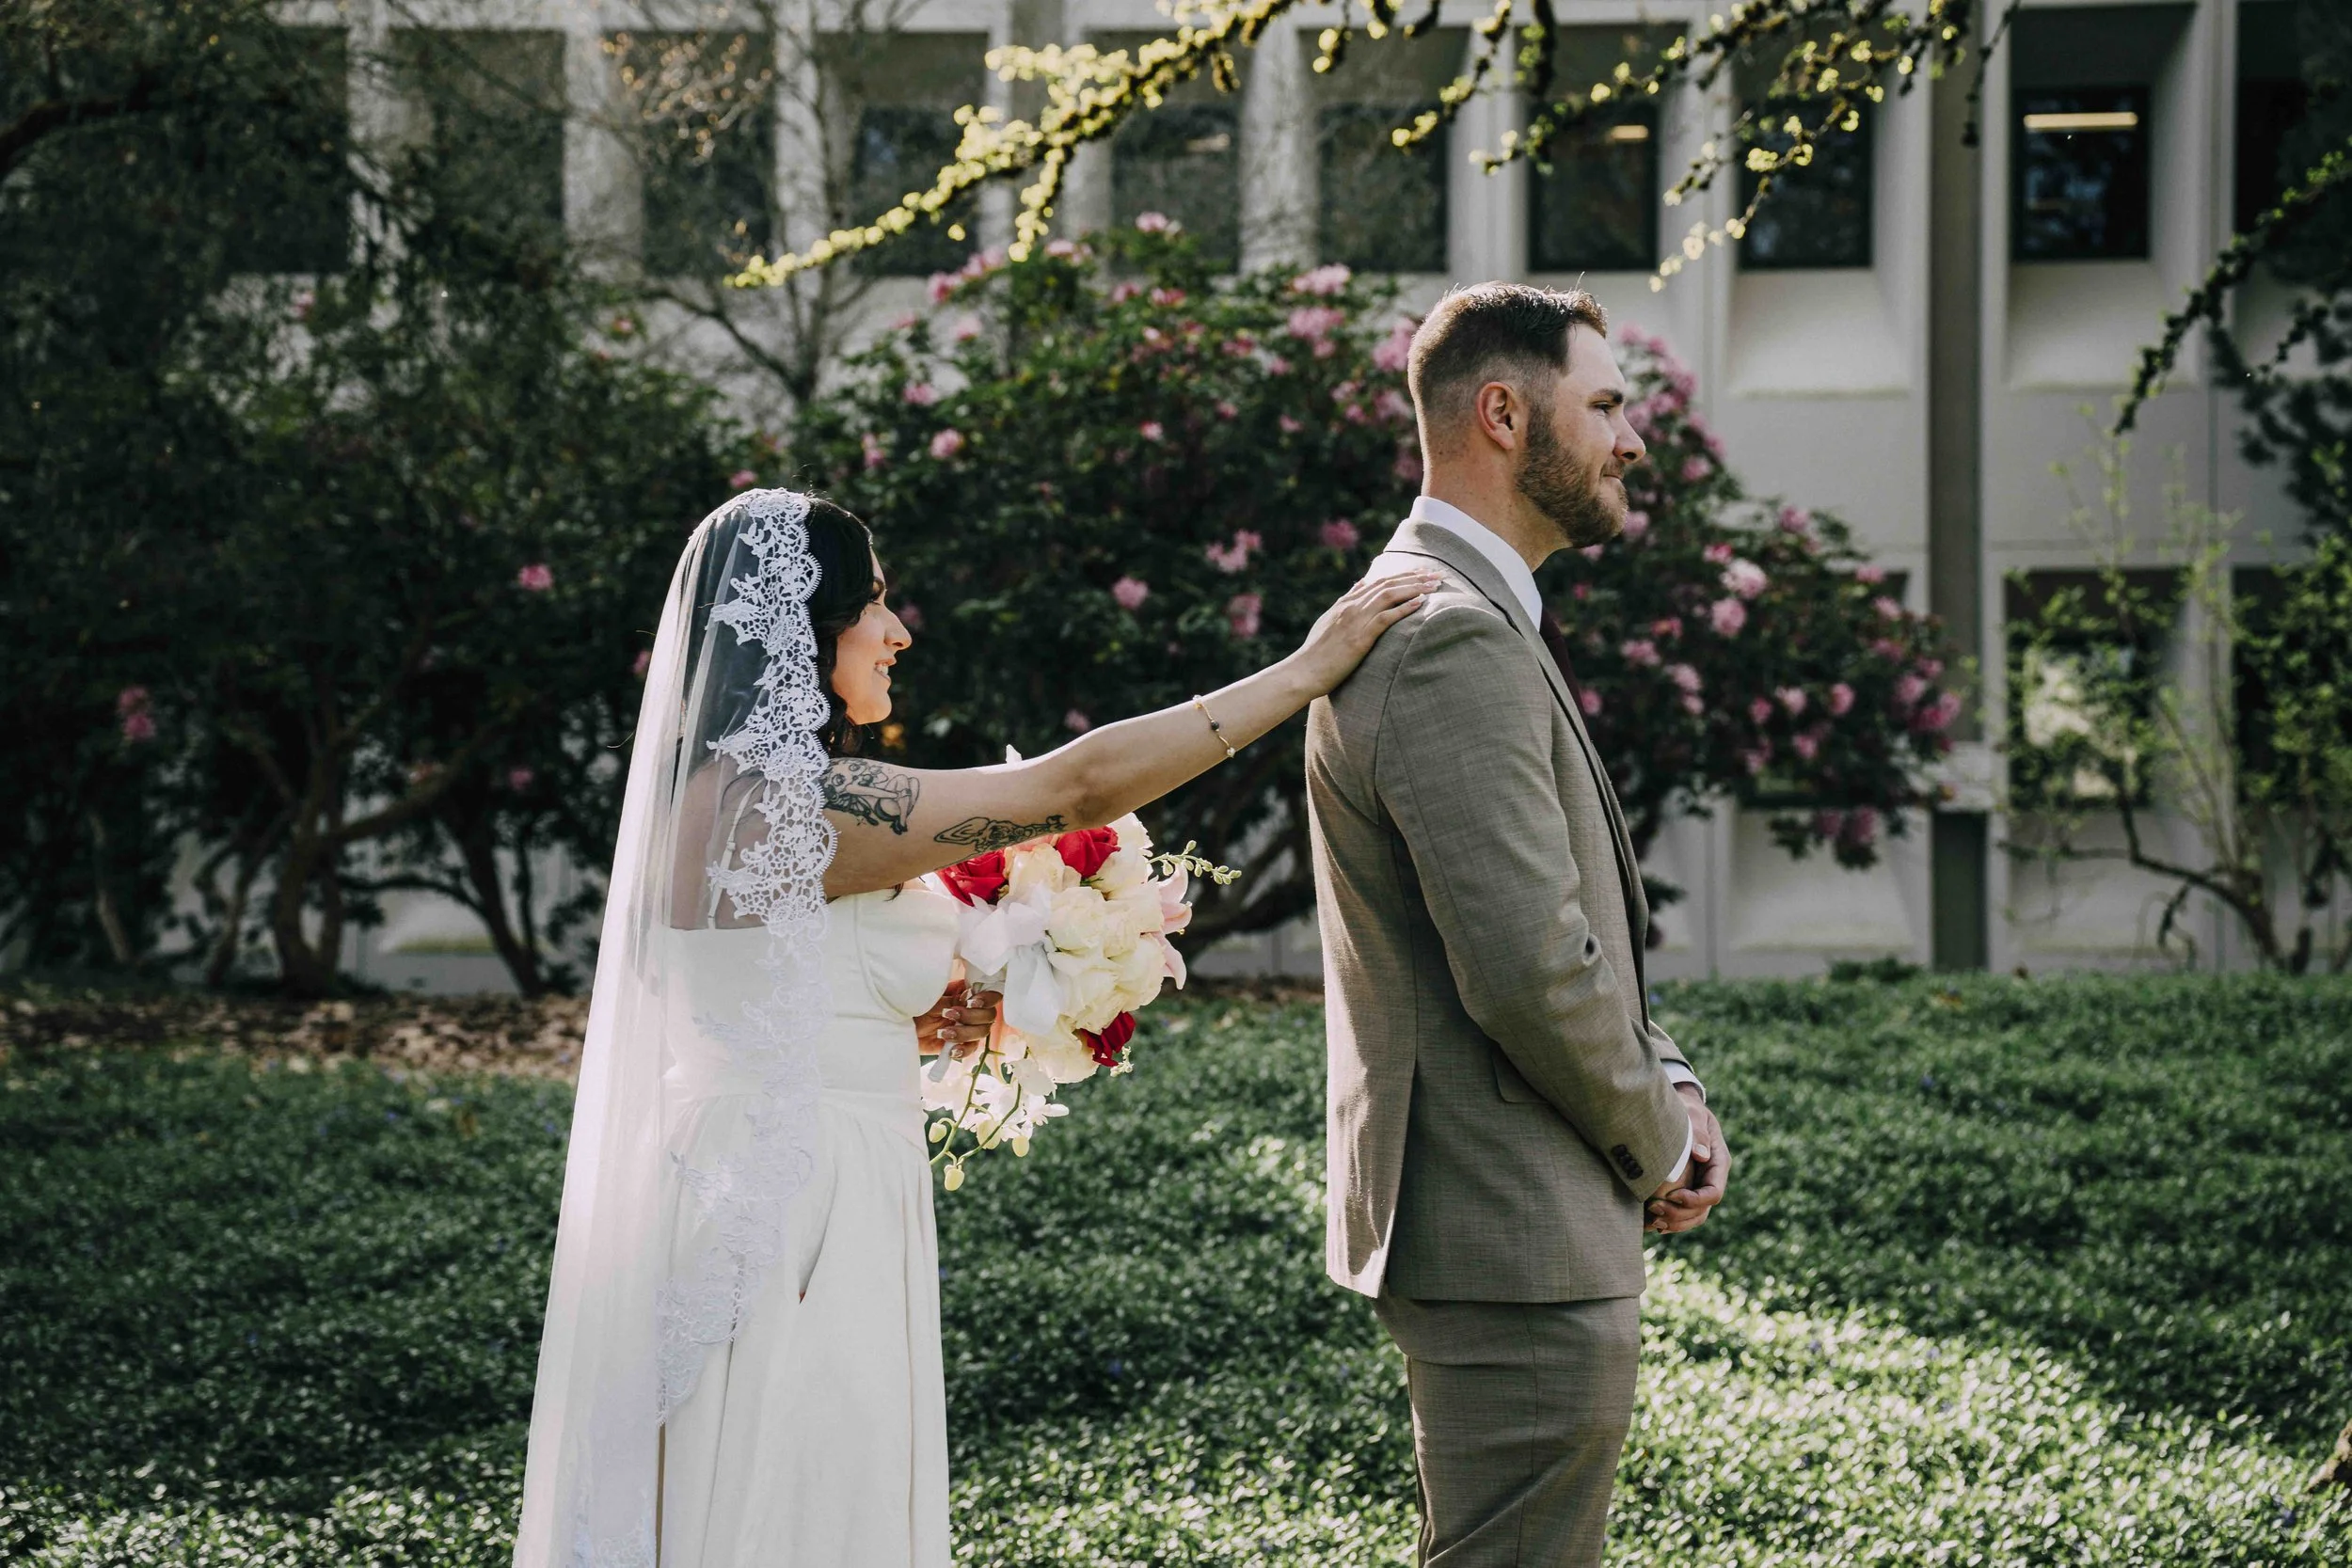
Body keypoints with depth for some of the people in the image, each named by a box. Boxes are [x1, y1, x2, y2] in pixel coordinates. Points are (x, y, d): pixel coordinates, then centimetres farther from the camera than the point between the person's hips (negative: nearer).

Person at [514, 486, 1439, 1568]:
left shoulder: (717, 793, 12)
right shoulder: (795, 800, -19)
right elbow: (1078, 787, -19)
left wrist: (904, 1026, 11)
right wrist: (1308, 669, -12)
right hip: (787, 1229, -10)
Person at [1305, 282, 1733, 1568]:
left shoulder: (1443, 616, 16)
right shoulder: (1456, 641, -19)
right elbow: (1531, 971, -24)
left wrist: (1661, 1078, 6)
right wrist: (1658, 1141, -8)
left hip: (1494, 1222, 11)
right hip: (1521, 1242, -11)